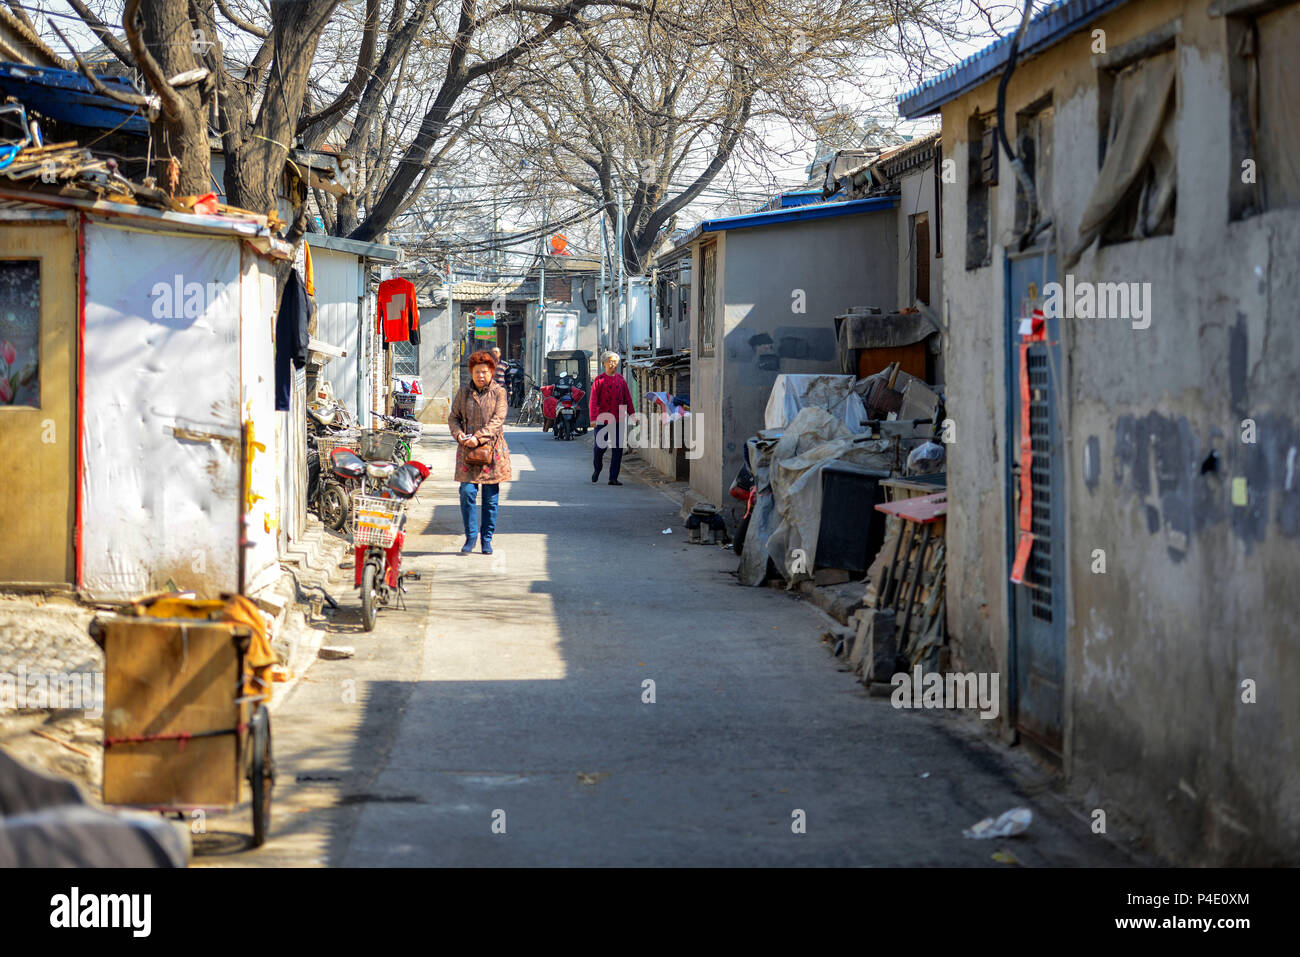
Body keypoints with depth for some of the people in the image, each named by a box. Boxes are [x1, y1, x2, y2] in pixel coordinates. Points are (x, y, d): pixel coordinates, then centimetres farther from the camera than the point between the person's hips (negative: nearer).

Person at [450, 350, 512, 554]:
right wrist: (459, 434, -10)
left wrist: (478, 438, -20)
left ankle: (487, 539, 12)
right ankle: (470, 537, 2)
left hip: (492, 449, -1)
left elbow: (497, 420, -9)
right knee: (467, 492, -9)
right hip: (467, 452, 1)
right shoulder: (463, 392, 9)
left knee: (491, 497, 2)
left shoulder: (499, 392, 2)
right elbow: (453, 417, 11)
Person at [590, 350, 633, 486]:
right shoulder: (599, 380, -1)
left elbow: (627, 400, 12)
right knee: (600, 447, -2)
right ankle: (596, 469, 28)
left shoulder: (621, 380, 9)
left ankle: (613, 478, 2)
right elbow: (593, 401, -6)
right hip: (602, 419, -3)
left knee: (618, 449, -2)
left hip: (618, 420, 3)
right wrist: (593, 418, -15)